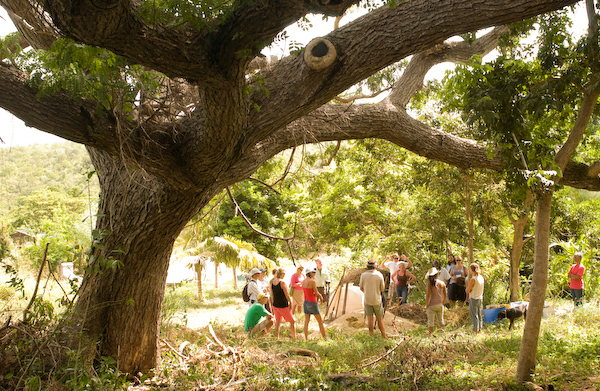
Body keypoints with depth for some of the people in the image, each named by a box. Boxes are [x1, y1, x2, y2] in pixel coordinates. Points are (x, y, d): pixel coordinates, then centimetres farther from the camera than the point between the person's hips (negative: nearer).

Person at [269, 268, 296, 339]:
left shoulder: (272, 283, 2)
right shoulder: (282, 282, -18)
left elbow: (272, 295, 8)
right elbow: (287, 294, -15)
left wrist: (272, 305, 16)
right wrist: (290, 303, -2)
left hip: (275, 305, 7)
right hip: (283, 306, -7)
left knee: (278, 321, 18)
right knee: (292, 321, 5)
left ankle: (277, 338, 21)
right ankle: (294, 337, 6)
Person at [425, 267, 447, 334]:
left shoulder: (430, 283, -13)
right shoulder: (442, 283, 0)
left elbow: (428, 295, -17)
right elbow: (445, 295, 7)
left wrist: (426, 305, -7)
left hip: (431, 306, -4)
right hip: (440, 305, 4)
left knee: (431, 322, 2)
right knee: (441, 320, 19)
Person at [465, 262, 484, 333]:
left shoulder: (473, 279, -19)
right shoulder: (481, 277, 4)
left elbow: (467, 291, -15)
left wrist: (467, 285, 2)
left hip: (473, 299, -7)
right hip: (480, 299, 7)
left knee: (474, 316, 0)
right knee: (480, 315, 15)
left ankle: (476, 330, 2)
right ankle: (480, 329, 22)